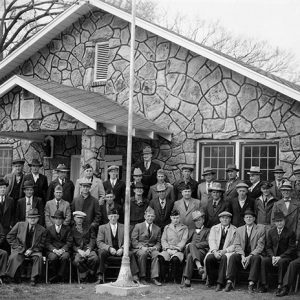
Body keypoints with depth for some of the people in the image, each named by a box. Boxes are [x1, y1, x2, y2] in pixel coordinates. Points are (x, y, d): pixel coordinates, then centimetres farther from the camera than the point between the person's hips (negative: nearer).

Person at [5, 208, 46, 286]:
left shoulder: (42, 230, 4)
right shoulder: (19, 225, 4)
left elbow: (41, 244, 5)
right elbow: (9, 236, 4)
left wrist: (31, 250, -12)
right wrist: (19, 248, -6)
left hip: (34, 251, 0)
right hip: (20, 250, 0)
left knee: (39, 257, -31)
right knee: (14, 257, -31)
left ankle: (34, 278, -24)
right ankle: (16, 278, -14)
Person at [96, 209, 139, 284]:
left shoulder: (123, 227, 15)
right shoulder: (102, 227, 11)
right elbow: (99, 243, 1)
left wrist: (122, 249, -14)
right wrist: (109, 248, -16)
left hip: (120, 252, 1)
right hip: (108, 252, -1)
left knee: (130, 254, -28)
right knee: (101, 253, -34)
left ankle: (135, 277, -29)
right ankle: (100, 277, -31)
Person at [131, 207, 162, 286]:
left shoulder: (157, 229, 17)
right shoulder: (138, 226, 8)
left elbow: (158, 242, 13)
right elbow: (133, 240, 0)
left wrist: (155, 247, -11)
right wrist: (142, 247, -16)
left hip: (152, 249, 2)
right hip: (139, 249, -2)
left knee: (156, 254, -32)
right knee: (142, 253, -36)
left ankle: (154, 278, -31)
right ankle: (142, 277, -27)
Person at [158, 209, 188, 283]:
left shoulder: (184, 228, 15)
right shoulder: (167, 227, 22)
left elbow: (184, 240, 3)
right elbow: (163, 240, 12)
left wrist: (176, 249, -13)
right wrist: (168, 249, -7)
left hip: (178, 250, -2)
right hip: (167, 250, 2)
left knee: (175, 259, -37)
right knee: (161, 257, -32)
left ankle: (175, 278, -22)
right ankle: (162, 278, -20)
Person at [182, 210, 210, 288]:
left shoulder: (207, 231, 21)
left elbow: (207, 243, 3)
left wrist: (194, 245, -10)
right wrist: (191, 245, -4)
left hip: (202, 251, -2)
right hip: (190, 250, 2)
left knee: (190, 256, -37)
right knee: (190, 245, -38)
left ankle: (187, 280, -46)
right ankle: (199, 266, -54)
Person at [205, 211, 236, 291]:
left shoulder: (234, 230, 9)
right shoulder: (214, 228, 17)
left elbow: (235, 245, 0)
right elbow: (211, 240, 3)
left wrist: (224, 251, -17)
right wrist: (215, 251, -17)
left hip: (227, 252, -2)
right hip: (215, 251, 2)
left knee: (224, 258, -36)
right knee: (209, 258, -30)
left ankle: (219, 284, -35)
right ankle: (211, 281, -12)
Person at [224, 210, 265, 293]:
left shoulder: (260, 229, 3)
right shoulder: (239, 230, 14)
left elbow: (260, 246, -6)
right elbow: (237, 245, 4)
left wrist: (249, 257, -19)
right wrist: (242, 256, -15)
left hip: (254, 254, -3)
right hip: (242, 254, 3)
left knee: (256, 258, -35)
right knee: (233, 257, -27)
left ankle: (251, 284, -38)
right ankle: (230, 282, -29)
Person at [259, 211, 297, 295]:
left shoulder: (290, 233, -1)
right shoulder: (271, 232, 12)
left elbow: (292, 249, -7)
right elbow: (268, 247, 11)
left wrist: (280, 257, -18)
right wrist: (273, 256, -10)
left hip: (285, 256, -4)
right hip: (273, 256, 4)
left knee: (281, 262, -38)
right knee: (263, 260, -27)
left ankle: (280, 286, -31)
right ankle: (264, 285, -25)